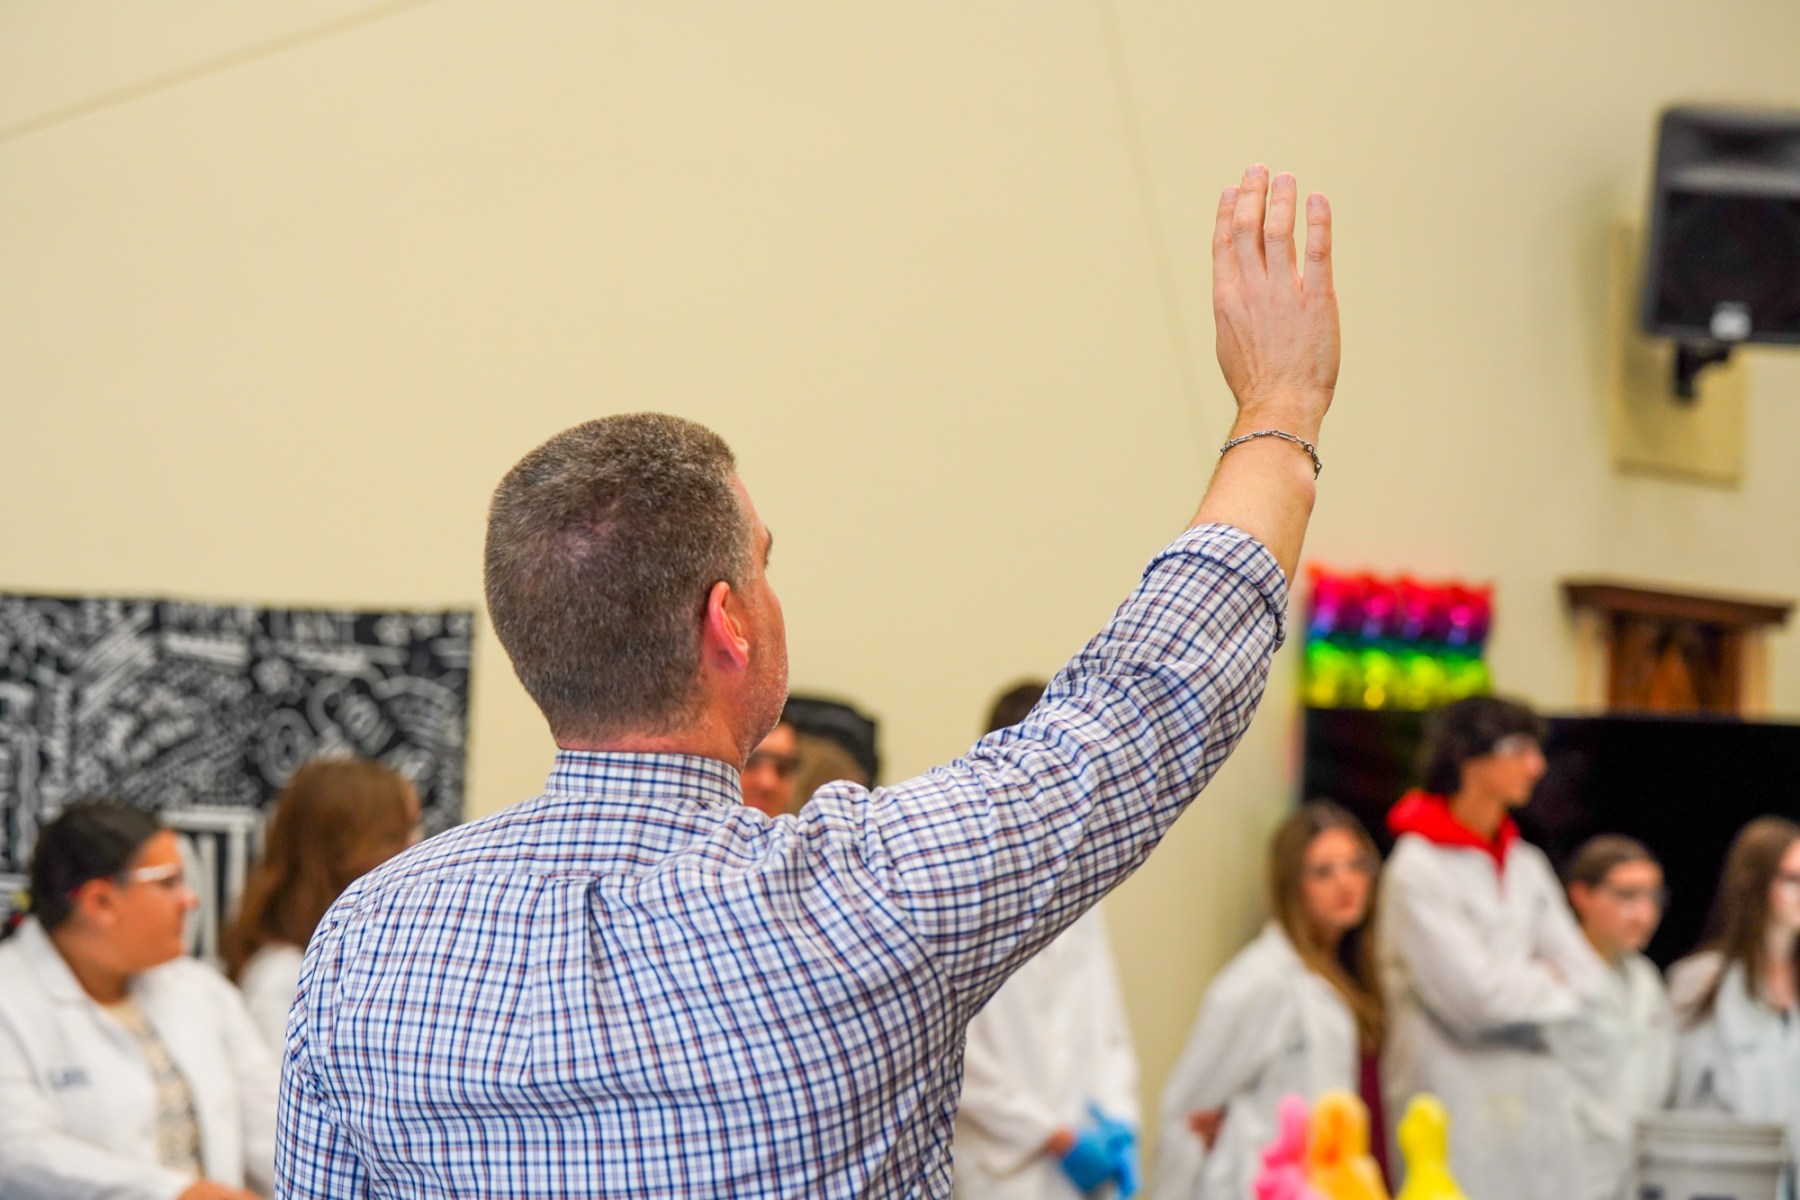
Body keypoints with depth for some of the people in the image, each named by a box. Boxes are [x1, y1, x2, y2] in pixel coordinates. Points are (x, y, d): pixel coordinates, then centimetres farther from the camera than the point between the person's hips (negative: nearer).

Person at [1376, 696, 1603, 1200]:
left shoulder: (1527, 866, 14)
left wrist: (1521, 985, -4)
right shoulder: (1417, 867, -9)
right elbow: (1474, 996, -13)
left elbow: (1586, 977, 11)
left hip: (1534, 1097, 7)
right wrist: (1549, 985, 4)